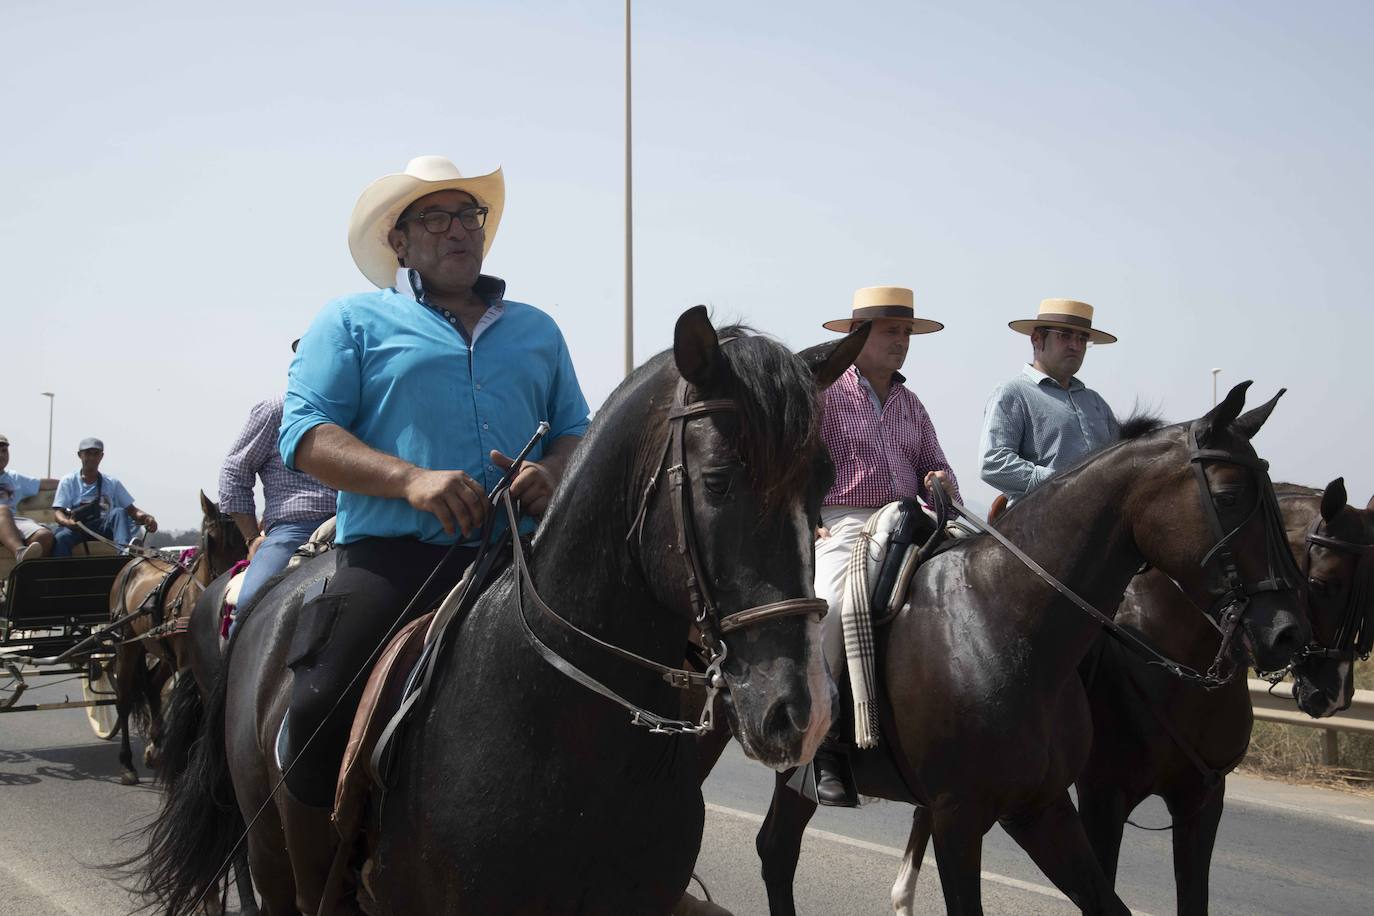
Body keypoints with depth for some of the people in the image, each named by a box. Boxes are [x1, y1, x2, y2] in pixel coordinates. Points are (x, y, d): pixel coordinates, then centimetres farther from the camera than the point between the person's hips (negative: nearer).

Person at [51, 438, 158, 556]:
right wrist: (67, 522, -25)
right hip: (76, 528, -1)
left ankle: (124, 549, -53)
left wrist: (145, 517, -15)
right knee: (61, 537, -34)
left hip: (104, 528, 1)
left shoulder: (112, 483, 15)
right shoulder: (68, 481, 10)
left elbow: (131, 510, 10)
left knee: (118, 512, -28)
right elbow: (58, 512, 1)